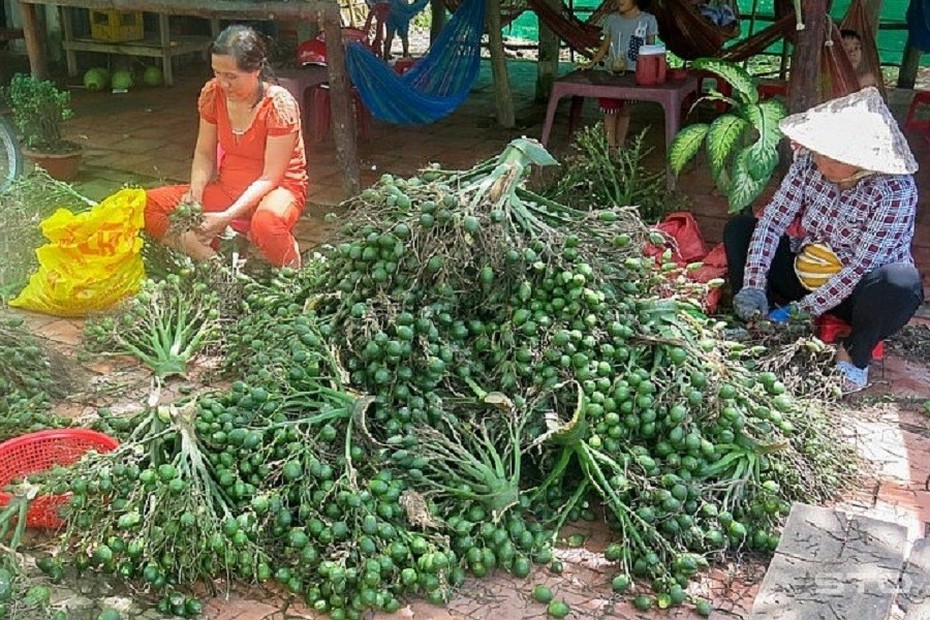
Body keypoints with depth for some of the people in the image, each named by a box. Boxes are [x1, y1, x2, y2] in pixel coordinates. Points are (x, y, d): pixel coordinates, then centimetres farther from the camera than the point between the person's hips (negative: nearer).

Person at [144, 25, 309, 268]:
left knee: (266, 223, -43)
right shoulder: (213, 93, -6)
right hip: (227, 188, 6)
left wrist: (227, 217, -29)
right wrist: (195, 193, -16)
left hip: (277, 188, -5)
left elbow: (269, 178, -20)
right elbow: (204, 154, 4)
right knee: (147, 205, -13)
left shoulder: (279, 105, -21)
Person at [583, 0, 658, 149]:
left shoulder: (648, 20, 0)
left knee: (625, 111, 6)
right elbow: (604, 47, 12)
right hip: (612, 73, 1)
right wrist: (591, 64, -1)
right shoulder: (612, 19, 6)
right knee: (610, 111, -5)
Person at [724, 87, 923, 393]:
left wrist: (802, 310, -30)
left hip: (857, 294, -4)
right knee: (738, 227, -8)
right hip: (807, 274, 5)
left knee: (901, 282, -39)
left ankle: (855, 353, -10)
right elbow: (772, 221, -14)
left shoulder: (895, 189, -25)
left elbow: (862, 267, -27)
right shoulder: (810, 162, -12)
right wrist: (753, 286, -26)